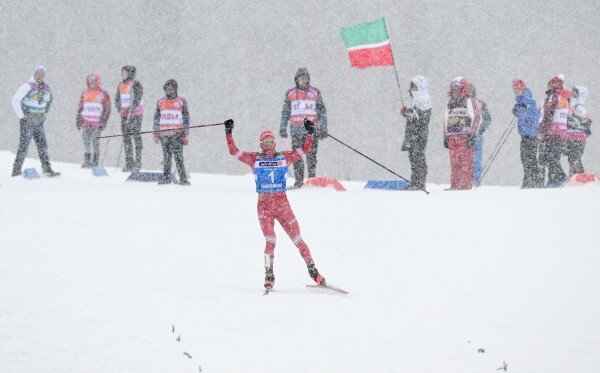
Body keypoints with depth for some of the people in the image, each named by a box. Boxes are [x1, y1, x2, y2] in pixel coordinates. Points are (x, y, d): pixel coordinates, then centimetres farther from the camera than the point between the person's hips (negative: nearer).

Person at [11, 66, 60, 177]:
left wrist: (44, 114, 19)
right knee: (24, 145, -9)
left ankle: (47, 169, 6)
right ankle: (16, 170, -5)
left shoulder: (47, 89, 8)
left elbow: (49, 101, 28)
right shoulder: (28, 87, -11)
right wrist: (21, 116, -13)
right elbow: (15, 100, -13)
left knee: (42, 145, 3)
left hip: (39, 122, 6)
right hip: (27, 121, -6)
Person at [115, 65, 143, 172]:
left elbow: (137, 99, -15)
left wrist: (131, 110, -22)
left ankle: (138, 162, -4)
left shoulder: (135, 84, -8)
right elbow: (117, 99, 15)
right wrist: (120, 109, -1)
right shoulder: (121, 85, 12)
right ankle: (129, 163, 6)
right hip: (125, 114, 7)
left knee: (136, 136, -7)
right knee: (126, 137, 3)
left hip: (135, 113, -7)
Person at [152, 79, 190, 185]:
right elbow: (156, 118, 19)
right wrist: (155, 133, 11)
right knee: (166, 157, 5)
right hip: (164, 134, 3)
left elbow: (186, 119, 6)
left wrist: (185, 134, 0)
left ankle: (183, 178, -10)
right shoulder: (161, 102, 14)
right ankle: (166, 178, 12)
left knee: (178, 157, -11)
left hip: (177, 133, -3)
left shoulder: (181, 102, 6)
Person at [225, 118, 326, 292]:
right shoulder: (255, 159, 8)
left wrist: (310, 134, -4)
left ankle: (312, 270, 6)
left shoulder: (284, 157, 8)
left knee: (297, 239, -1)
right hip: (264, 205, -1)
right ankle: (269, 276, -5)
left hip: (282, 204, 1)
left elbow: (305, 150, 7)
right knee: (270, 241, -11)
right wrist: (228, 134, -3)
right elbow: (234, 151, 5)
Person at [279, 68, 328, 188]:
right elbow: (285, 112, 16)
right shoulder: (290, 94, 10)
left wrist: (323, 128, 2)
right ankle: (298, 181, 3)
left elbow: (322, 111, 8)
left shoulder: (315, 93, 6)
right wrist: (283, 128, 11)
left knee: (311, 156, -3)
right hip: (296, 130, 1)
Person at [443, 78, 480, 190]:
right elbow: (446, 120, 27)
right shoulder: (450, 103, 21)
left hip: (465, 137, -6)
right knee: (454, 163, 3)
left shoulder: (470, 102, -1)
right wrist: (446, 136, 21)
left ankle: (466, 184, -13)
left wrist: (472, 135, -13)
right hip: (452, 137, 6)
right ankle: (454, 185, 4)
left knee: (465, 161, -10)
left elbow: (476, 118, -7)